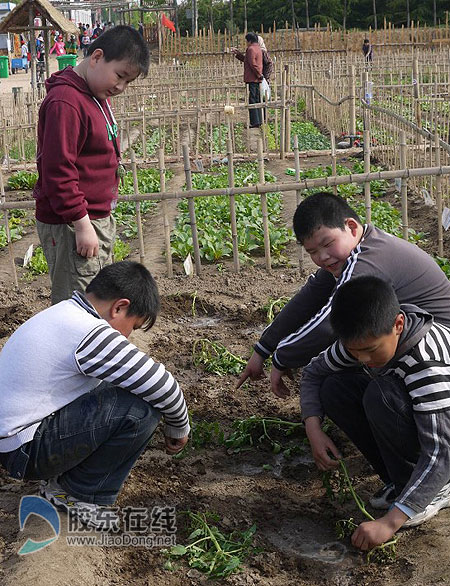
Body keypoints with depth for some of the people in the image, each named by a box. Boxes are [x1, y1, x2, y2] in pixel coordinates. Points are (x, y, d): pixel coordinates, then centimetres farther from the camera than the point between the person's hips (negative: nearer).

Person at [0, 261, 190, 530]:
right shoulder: (90, 334, -22)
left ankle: (60, 477, 13)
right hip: (25, 452, -10)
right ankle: (78, 494, -1)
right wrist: (179, 429, 1)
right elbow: (163, 387, -19)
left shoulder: (61, 314, 9)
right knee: (141, 410, -20)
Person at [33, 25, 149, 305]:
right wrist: (82, 224, -22)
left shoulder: (98, 96, 12)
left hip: (98, 218, 10)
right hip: (71, 227, -10)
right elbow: (58, 172, -24)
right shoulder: (66, 103, -21)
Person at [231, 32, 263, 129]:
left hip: (252, 79, -10)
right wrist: (237, 53, 26)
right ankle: (259, 121, 17)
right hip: (257, 79, 10)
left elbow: (253, 64, -19)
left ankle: (255, 122, -10)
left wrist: (259, 75, -12)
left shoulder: (251, 49, -12)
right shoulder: (258, 48, 18)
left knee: (252, 100, -8)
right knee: (257, 100, 13)